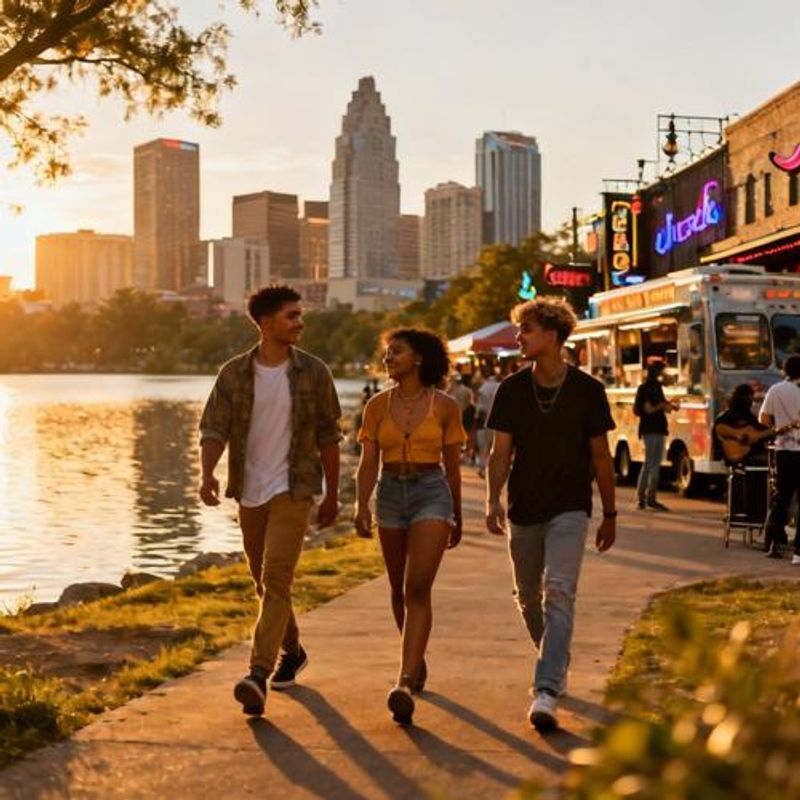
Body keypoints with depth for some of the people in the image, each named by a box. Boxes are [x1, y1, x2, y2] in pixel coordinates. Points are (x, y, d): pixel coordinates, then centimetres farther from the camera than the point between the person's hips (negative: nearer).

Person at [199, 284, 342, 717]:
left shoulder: (312, 372, -1)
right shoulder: (234, 373, 1)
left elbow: (328, 437, 4)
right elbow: (213, 429, -4)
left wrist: (333, 494, 5)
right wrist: (207, 474, -23)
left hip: (293, 490, -3)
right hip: (250, 492, 3)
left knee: (276, 579, -16)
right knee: (264, 580, 15)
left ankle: (259, 674, -21)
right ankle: (291, 651, 37)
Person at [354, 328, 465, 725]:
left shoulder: (445, 406, -2)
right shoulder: (378, 405, 3)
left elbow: (452, 466, 6)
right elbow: (368, 463, 0)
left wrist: (457, 517, 13)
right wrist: (361, 505, -16)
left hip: (431, 494, -4)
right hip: (391, 495, 4)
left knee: (417, 589, -16)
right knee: (399, 591, 15)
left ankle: (405, 684, -23)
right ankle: (416, 661, 38)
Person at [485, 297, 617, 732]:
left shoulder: (587, 389, -4)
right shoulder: (512, 389, 1)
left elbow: (600, 456, 3)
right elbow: (500, 452, 1)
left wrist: (610, 513, 6)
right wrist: (493, 501, -13)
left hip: (569, 508, -3)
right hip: (524, 509, 4)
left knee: (559, 593, -17)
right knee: (528, 598, 13)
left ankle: (546, 693, -22)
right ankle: (556, 667, 38)